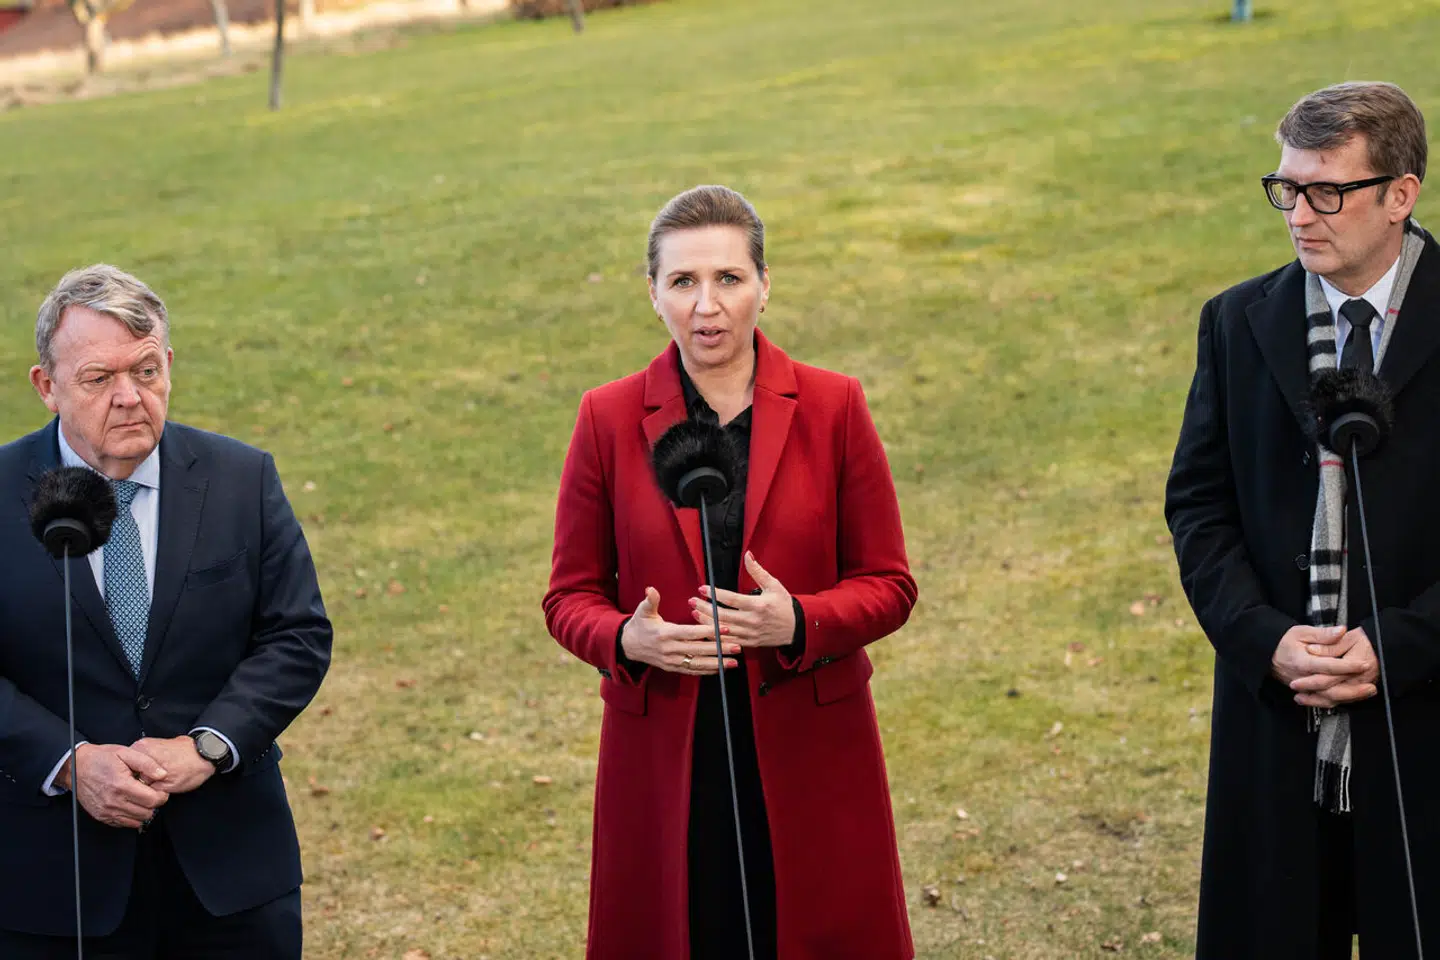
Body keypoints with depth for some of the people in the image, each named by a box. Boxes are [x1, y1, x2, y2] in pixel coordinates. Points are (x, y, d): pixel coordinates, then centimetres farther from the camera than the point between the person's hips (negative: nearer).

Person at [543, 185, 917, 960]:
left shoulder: (833, 408, -1)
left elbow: (888, 585, 1)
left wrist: (797, 622, -19)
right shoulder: (609, 419, 0)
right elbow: (570, 596, 4)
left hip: (810, 758, 0)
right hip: (664, 761, 0)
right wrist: (628, 641, -18)